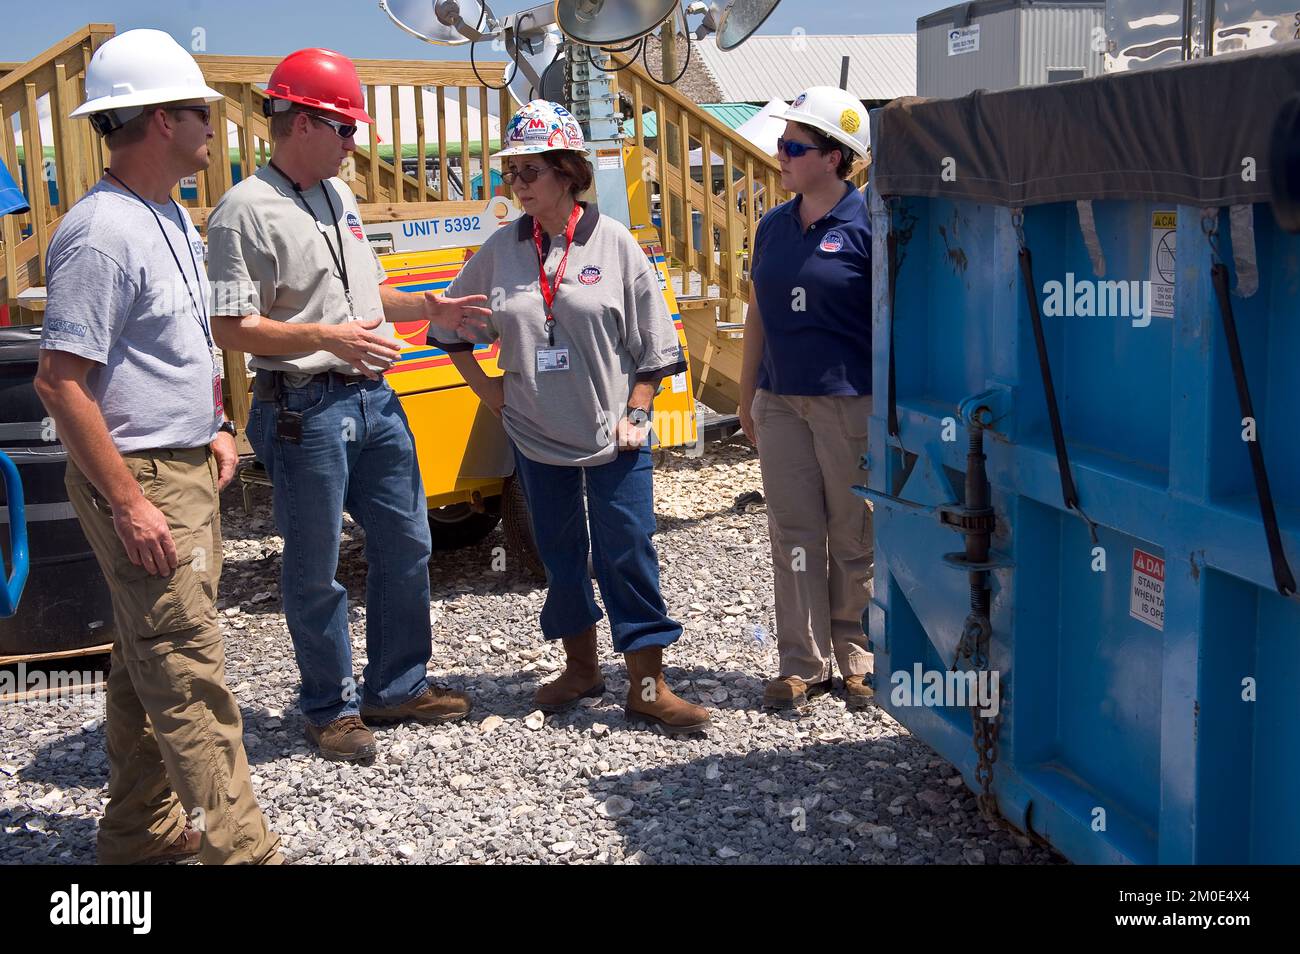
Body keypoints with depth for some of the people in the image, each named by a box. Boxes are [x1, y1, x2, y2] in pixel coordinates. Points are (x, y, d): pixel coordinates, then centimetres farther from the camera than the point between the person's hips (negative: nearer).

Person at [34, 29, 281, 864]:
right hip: (139, 480, -10)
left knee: (150, 660, 17)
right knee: (189, 673, -6)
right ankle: (239, 845, 1)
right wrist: (127, 503, -22)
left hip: (187, 469, 10)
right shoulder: (102, 233, -19)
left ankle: (141, 831, 29)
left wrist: (214, 431, 16)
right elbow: (60, 381, -21)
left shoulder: (170, 217, 12)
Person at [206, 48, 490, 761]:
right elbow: (231, 327, -17)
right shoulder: (246, 212, -12)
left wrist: (428, 309, 8)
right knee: (315, 570, 4)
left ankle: (397, 685, 30)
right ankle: (331, 706, 21)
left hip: (373, 398, 8)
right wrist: (328, 337, -25)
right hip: (305, 409, -8)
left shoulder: (339, 194, 14)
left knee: (405, 544, 14)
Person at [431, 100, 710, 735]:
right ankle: (581, 668, 29)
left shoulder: (613, 243, -6)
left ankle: (647, 685, 6)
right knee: (560, 553, 13)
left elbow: (652, 342, -2)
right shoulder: (500, 251, 1)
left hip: (613, 434, -3)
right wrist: (486, 389, 7)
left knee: (628, 554, -1)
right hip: (536, 437, 3)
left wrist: (636, 414, -6)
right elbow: (451, 327, 14)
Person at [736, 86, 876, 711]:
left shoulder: (868, 225, -8)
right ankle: (803, 664, 18)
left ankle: (859, 660, 20)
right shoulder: (774, 226, 10)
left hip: (850, 402, -5)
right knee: (793, 536, 8)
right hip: (780, 402, 6)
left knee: (854, 537, 6)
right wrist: (746, 396, 17)